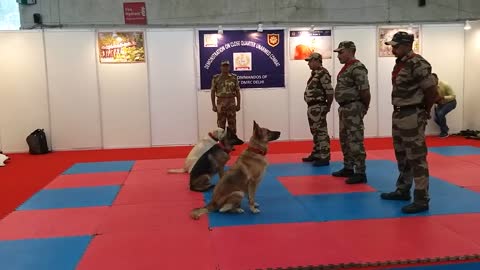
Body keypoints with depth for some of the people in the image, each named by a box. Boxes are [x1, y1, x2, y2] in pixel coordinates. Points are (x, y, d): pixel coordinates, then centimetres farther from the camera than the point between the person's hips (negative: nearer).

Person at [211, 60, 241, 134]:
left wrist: (238, 104, 1)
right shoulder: (216, 78, 1)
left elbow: (237, 92, 6)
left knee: (232, 124, 4)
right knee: (221, 124, 3)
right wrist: (213, 105, -3)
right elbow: (213, 92, 2)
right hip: (220, 103, -1)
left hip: (232, 103, 1)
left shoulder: (234, 77, 5)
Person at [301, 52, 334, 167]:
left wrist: (328, 106, -12)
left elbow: (330, 91, -19)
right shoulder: (315, 73, 16)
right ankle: (316, 154, 27)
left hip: (318, 107, -10)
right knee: (315, 132, 17)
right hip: (312, 107, 10)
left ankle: (324, 158, -3)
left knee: (321, 132, -7)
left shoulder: (322, 73, -15)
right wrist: (310, 107, 12)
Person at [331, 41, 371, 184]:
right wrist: (343, 107, 13)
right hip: (344, 108, 10)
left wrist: (364, 107, -8)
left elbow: (365, 91, -19)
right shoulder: (346, 67, 16)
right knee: (345, 140, 16)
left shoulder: (357, 68, -16)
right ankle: (348, 168, 27)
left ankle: (360, 173, -3)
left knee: (355, 142, -8)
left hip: (353, 108, -10)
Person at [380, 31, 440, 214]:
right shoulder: (400, 63, 11)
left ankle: (421, 200, 2)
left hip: (412, 116, -10)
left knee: (416, 158, -5)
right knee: (402, 156, 19)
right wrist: (399, 110, 12)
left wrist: (424, 111, -3)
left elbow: (432, 91, -16)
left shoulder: (418, 65, -17)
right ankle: (403, 191, 33)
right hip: (399, 115, 10)